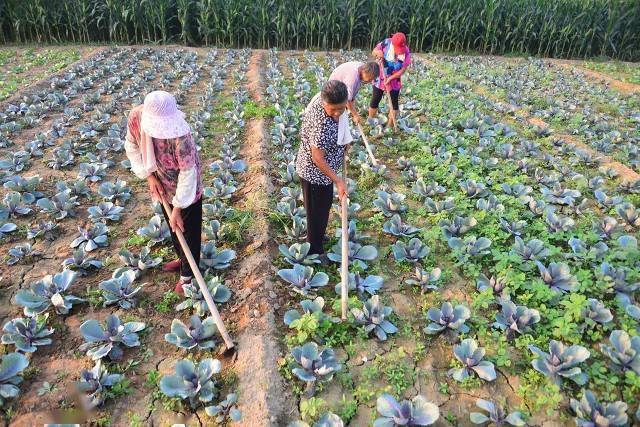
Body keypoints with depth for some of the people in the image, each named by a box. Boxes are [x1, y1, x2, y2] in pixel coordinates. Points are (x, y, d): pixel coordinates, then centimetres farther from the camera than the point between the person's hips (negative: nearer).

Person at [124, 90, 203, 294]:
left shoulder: (179, 134, -37)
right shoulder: (136, 116, -20)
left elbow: (188, 172, -29)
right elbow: (132, 147, -2)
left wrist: (177, 209, -24)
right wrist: (149, 176, -10)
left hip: (186, 189, -6)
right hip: (163, 185, 6)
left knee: (187, 230, 11)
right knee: (172, 227, 25)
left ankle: (188, 274, 32)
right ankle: (182, 258, 51)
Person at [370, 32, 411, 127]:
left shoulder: (406, 52, -18)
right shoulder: (386, 43, -18)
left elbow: (403, 70, -14)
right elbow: (374, 52, -4)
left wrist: (390, 78, -22)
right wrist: (378, 52, -28)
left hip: (394, 81, 0)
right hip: (379, 78, 0)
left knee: (394, 103, 7)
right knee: (375, 101, 10)